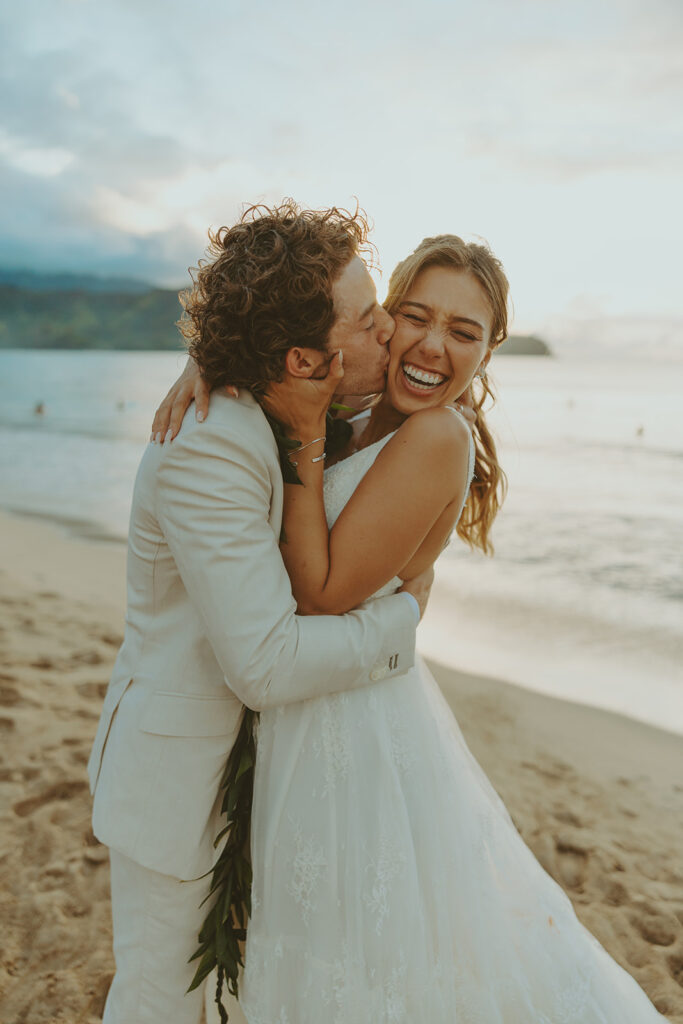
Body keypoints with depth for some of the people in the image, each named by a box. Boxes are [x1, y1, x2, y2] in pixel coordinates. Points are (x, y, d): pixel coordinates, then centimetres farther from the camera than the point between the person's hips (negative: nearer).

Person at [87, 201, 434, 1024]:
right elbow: (265, 665, -33)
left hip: (225, 741, 8)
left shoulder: (270, 409, -4)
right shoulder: (206, 449, -32)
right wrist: (404, 618, -18)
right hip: (171, 768, -8)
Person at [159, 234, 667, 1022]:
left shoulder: (437, 437, -22)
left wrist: (304, 438, -25)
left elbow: (322, 593, -23)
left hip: (357, 720, -8)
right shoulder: (366, 424, 1)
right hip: (314, 715, 8)